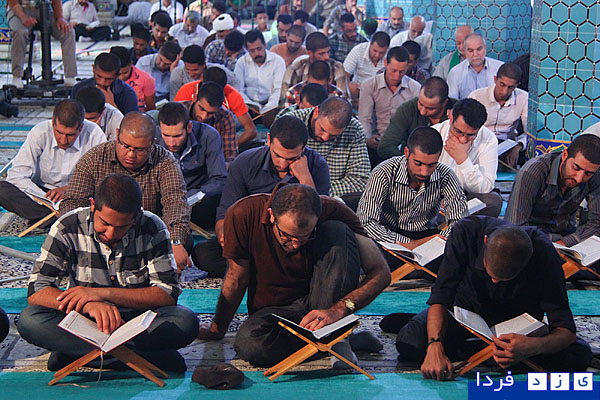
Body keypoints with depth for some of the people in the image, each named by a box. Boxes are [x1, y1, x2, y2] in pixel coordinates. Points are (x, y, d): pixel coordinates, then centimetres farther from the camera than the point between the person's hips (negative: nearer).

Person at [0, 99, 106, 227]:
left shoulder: (94, 134, -15)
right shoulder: (39, 133, -14)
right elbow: (16, 175, -18)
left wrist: (70, 188, -25)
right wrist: (47, 201, -30)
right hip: (41, 192, 1)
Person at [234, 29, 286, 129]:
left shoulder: (278, 61, 2)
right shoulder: (242, 62, 8)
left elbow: (279, 90, -5)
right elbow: (238, 90, 1)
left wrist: (266, 109, -20)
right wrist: (252, 106, -16)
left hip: (270, 105, -2)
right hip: (249, 105, 2)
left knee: (271, 119, -35)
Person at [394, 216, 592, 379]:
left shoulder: (544, 253, -32)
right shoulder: (466, 232, -32)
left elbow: (566, 330, -30)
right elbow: (440, 297, -30)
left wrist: (534, 346, -52)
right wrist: (435, 346, -47)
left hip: (518, 317, 1)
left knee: (579, 356, -24)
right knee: (409, 343, -28)